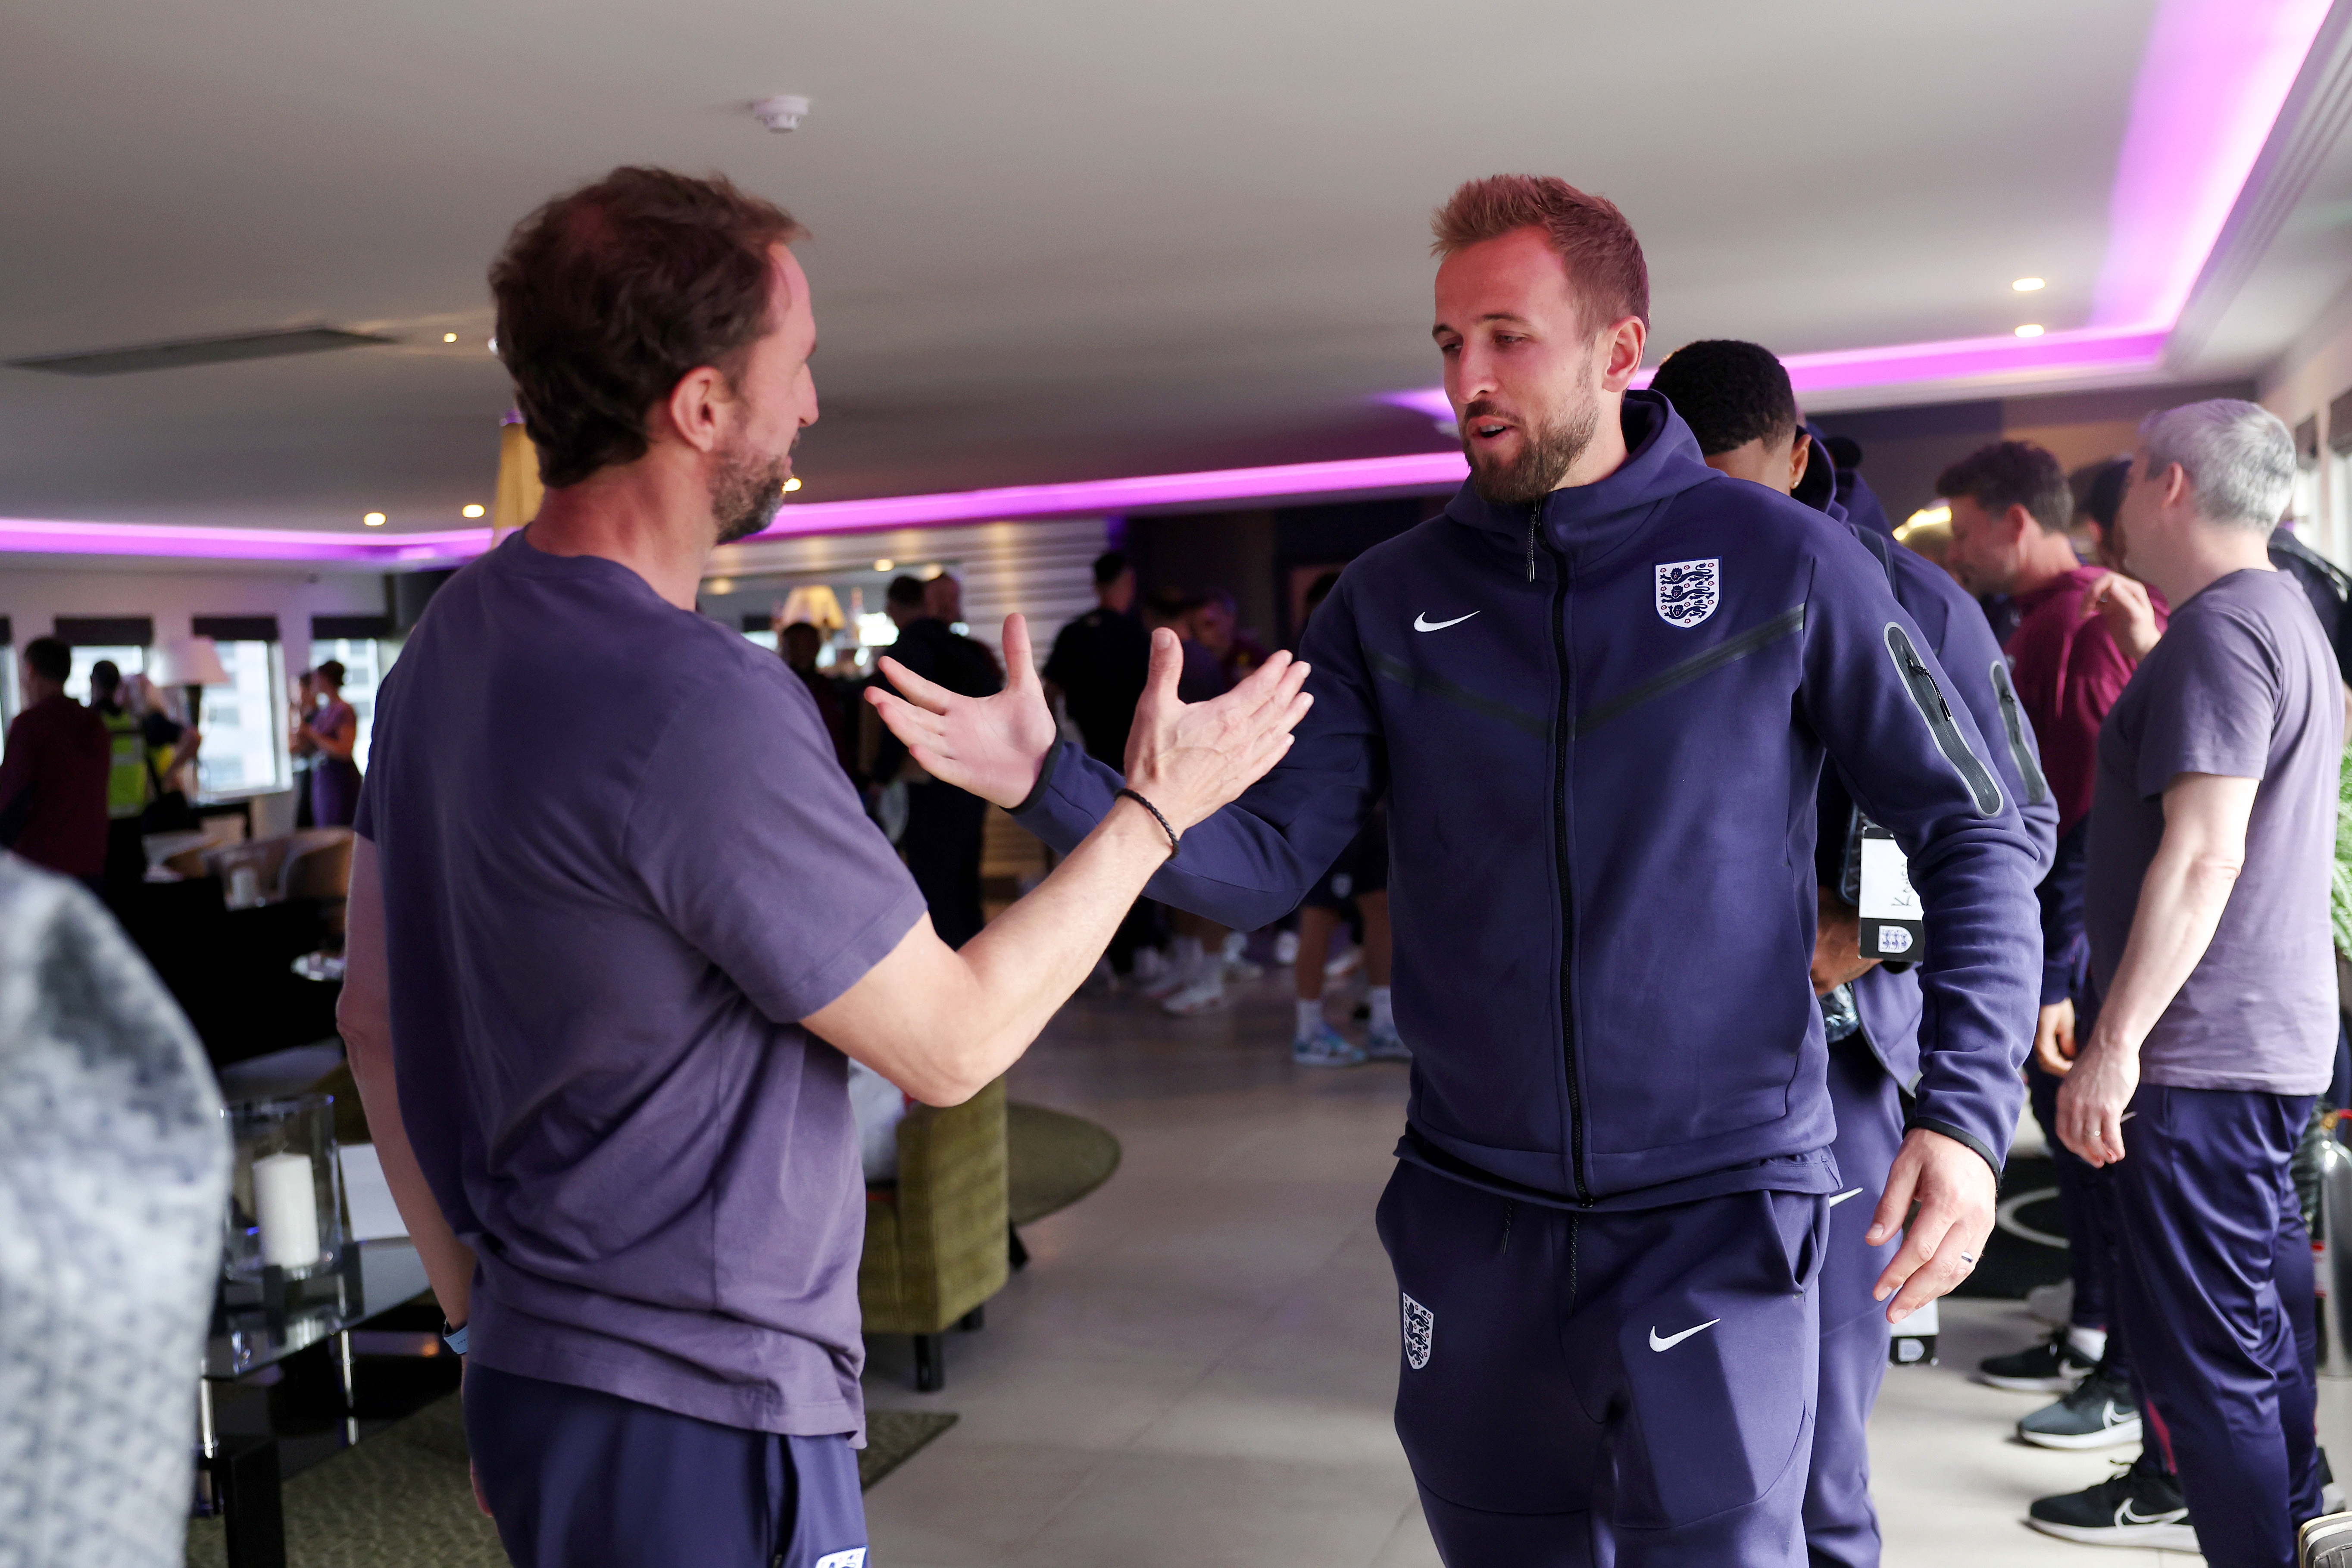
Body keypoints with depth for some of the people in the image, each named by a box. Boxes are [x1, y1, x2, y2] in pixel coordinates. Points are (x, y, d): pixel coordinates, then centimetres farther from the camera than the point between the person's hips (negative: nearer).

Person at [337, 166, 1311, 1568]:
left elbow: (376, 1018, 10)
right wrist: (1157, 808, -5)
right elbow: (951, 1042, -16)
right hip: (699, 1424, -8)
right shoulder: (698, 705, -26)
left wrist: (484, 1310, 17)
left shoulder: (452, 640, 3)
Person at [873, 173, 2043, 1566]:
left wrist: (1967, 1107, -15)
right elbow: (1264, 862, -5)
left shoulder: (1782, 563, -6)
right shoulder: (1393, 600, 1)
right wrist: (1052, 781, -20)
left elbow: (1977, 834, -2)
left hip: (1716, 1206, -3)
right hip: (1471, 1211, 4)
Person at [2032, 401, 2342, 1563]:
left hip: (2203, 1049, -11)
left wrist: (2114, 1042, -24)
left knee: (2203, 1353, -4)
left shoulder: (2218, 627, -17)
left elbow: (2203, 852, -24)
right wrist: (2150, 649, 20)